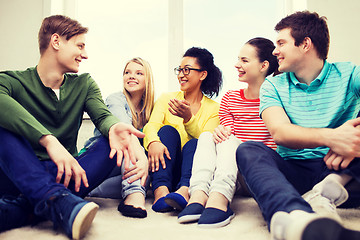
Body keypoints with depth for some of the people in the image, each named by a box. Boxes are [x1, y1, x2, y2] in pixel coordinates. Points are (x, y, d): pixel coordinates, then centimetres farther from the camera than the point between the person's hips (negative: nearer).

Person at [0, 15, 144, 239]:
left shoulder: (84, 84, 12)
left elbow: (102, 115, -7)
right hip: (21, 177, -3)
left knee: (114, 144, -20)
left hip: (66, 174, 3)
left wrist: (113, 126, -32)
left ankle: (23, 209, -33)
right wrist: (49, 140, -42)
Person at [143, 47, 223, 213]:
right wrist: (153, 142, -32)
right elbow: (151, 125, -8)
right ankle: (161, 191, -44)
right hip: (164, 168, 1)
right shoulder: (166, 98, 11)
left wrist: (188, 118, -23)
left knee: (194, 143, -27)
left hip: (193, 170, -1)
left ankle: (185, 191, -53)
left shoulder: (214, 108, 7)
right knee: (167, 130, -23)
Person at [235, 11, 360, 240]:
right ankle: (296, 215, -56)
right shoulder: (273, 86, 9)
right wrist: (330, 137, -29)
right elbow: (279, 132, -11)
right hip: (293, 170, 1)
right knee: (249, 149, -29)